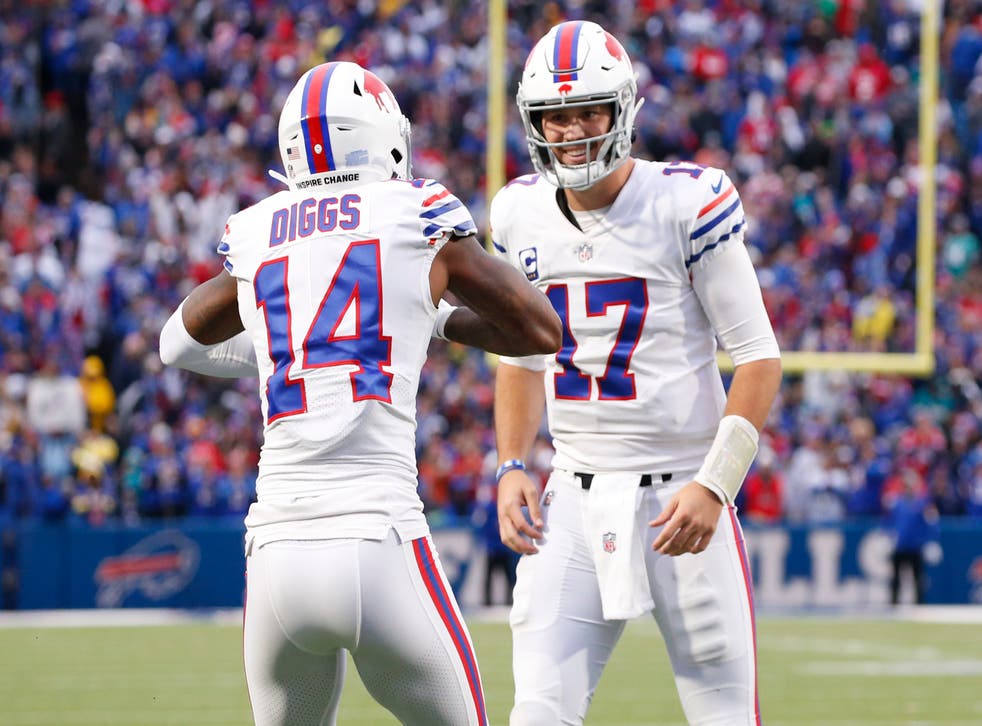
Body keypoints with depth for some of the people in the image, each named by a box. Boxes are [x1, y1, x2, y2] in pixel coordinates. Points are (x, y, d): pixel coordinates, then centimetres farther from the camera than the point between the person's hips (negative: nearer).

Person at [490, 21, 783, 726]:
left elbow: (760, 357, -8)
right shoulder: (521, 213, 6)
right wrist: (511, 467, 6)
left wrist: (714, 486, -16)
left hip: (681, 495, -4)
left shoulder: (686, 202, -9)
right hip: (574, 501, 4)